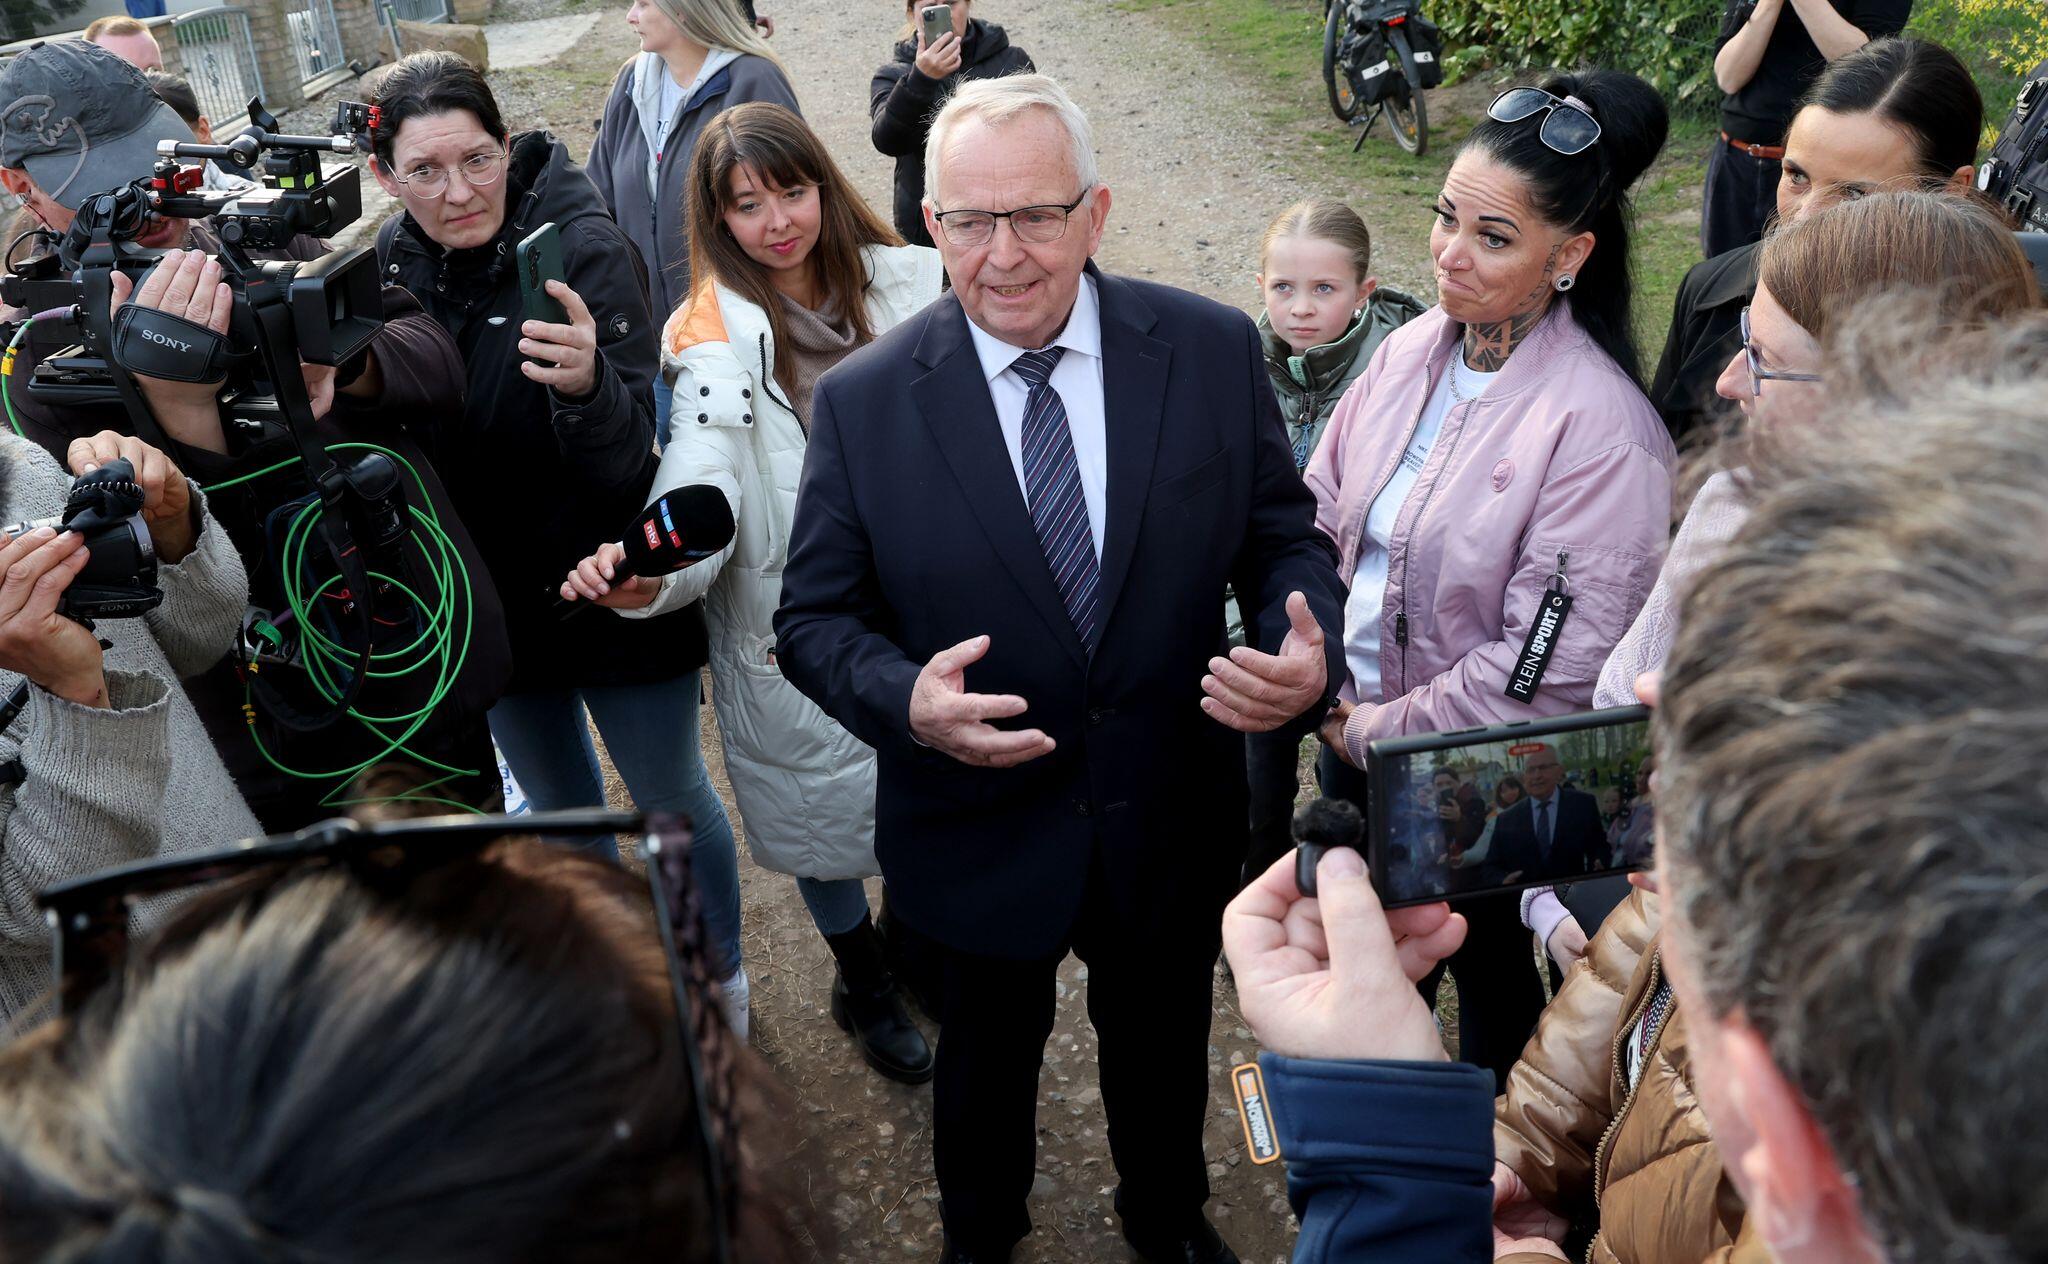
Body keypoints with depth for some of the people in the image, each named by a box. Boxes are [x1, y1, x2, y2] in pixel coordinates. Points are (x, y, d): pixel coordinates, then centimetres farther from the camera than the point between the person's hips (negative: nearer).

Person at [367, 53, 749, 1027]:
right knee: (558, 804, 25)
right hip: (495, 599, 5)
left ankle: (718, 981, 40)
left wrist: (586, 383, -48)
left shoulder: (584, 246, -21)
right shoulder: (392, 262, -7)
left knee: (670, 799, 15)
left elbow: (625, 463, -30)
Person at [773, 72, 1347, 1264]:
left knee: (1163, 1046, 27)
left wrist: (1310, 654, -24)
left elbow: (1284, 536, -3)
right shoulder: (863, 401, -14)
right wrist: (904, 698, -29)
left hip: (1171, 821, 2)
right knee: (988, 1059, 25)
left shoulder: (1213, 350, -12)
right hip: (978, 835, -1)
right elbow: (815, 618, -8)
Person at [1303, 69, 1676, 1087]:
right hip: (1352, 733, 6)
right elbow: (1320, 515, 2)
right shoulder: (1411, 350, -4)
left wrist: (1382, 731, -16)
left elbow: (1550, 668, -24)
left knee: (1487, 965, 19)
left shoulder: (1601, 429, -24)